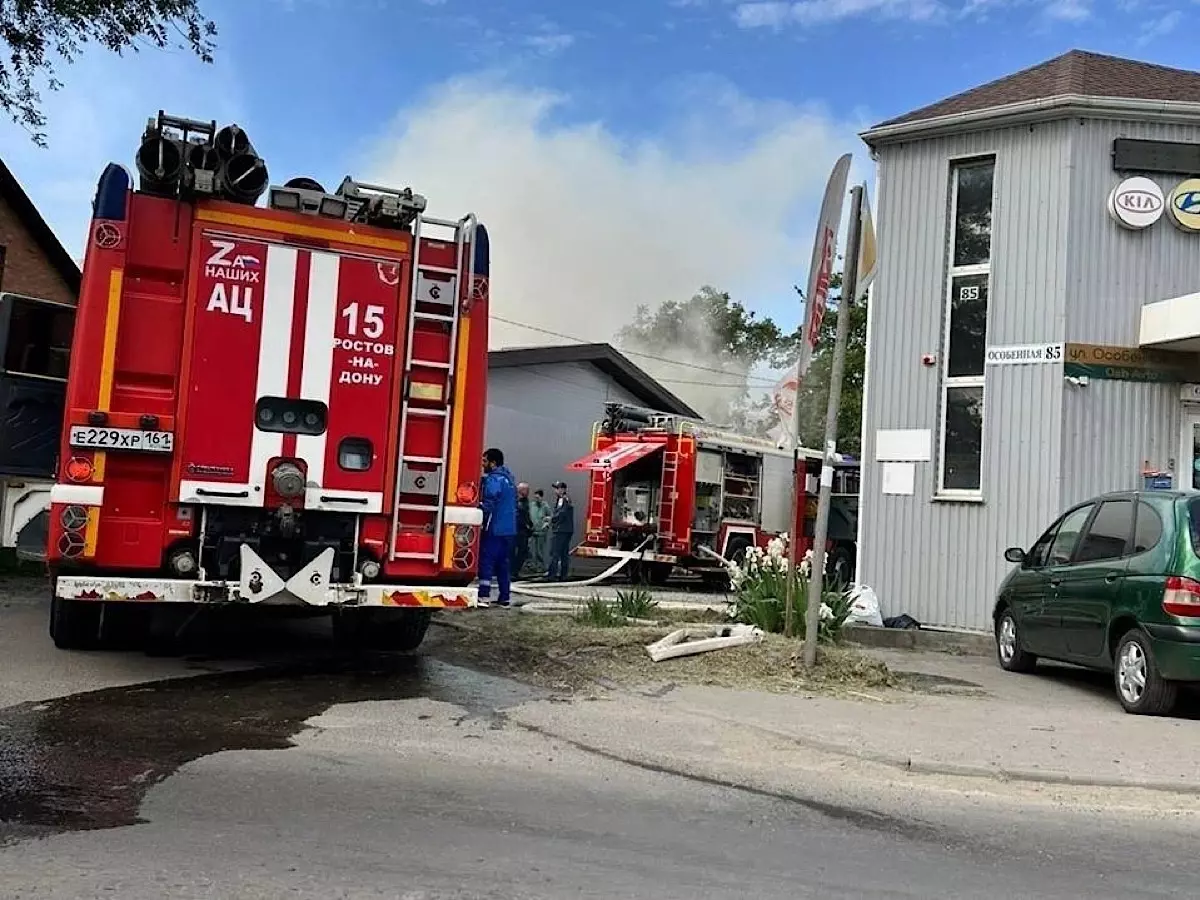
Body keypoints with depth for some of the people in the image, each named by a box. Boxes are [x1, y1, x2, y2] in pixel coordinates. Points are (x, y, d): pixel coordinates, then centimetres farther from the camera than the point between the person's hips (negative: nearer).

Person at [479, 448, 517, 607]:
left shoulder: (493, 479, -13)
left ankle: (484, 595, -12)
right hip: (509, 528, 9)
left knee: (486, 560, -7)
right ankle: (504, 596, 13)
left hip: (494, 528, -9)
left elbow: (488, 505, -19)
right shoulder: (509, 478, 17)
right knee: (503, 562, 12)